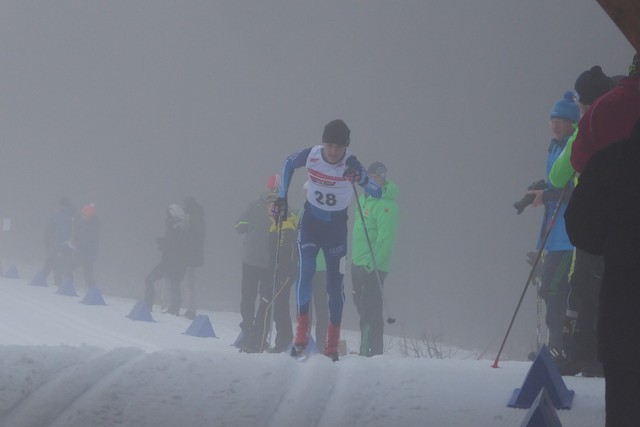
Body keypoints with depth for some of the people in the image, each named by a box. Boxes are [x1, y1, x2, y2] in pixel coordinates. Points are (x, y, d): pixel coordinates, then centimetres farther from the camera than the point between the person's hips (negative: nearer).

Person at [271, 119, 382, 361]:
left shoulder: (351, 164, -20)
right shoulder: (310, 155, -15)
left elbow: (377, 193, -27)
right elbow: (288, 164, 8)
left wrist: (361, 179, -47)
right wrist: (282, 197, 4)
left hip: (336, 225, -1)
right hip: (310, 220, 1)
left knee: (334, 282, 0)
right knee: (306, 271, -19)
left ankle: (332, 345, 8)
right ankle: (301, 334, -11)